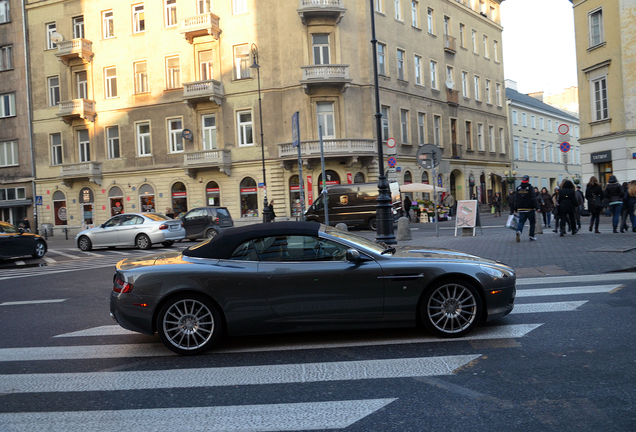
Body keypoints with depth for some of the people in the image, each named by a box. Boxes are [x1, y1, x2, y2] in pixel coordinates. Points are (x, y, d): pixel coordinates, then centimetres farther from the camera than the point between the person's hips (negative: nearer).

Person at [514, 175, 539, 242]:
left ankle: (519, 231, -26)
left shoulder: (518, 188, 5)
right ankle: (532, 236, 9)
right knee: (532, 222, 9)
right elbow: (533, 199, -13)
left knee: (521, 221, 3)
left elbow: (516, 199, 8)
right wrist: (536, 207, -11)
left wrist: (515, 209, 14)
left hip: (521, 209, 3)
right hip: (530, 209, -3)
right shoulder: (530, 187, -8)